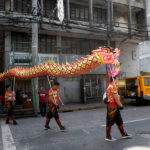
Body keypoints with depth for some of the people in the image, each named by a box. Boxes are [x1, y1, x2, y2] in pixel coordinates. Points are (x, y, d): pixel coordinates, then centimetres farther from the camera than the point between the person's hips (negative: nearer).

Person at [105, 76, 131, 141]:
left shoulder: (110, 86, 15)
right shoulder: (113, 87, -18)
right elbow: (116, 98, -20)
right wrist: (120, 105, -11)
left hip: (114, 106, 11)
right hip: (112, 107, -11)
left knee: (119, 121, 16)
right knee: (110, 122, -1)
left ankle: (123, 134, 27)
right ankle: (108, 136, 10)